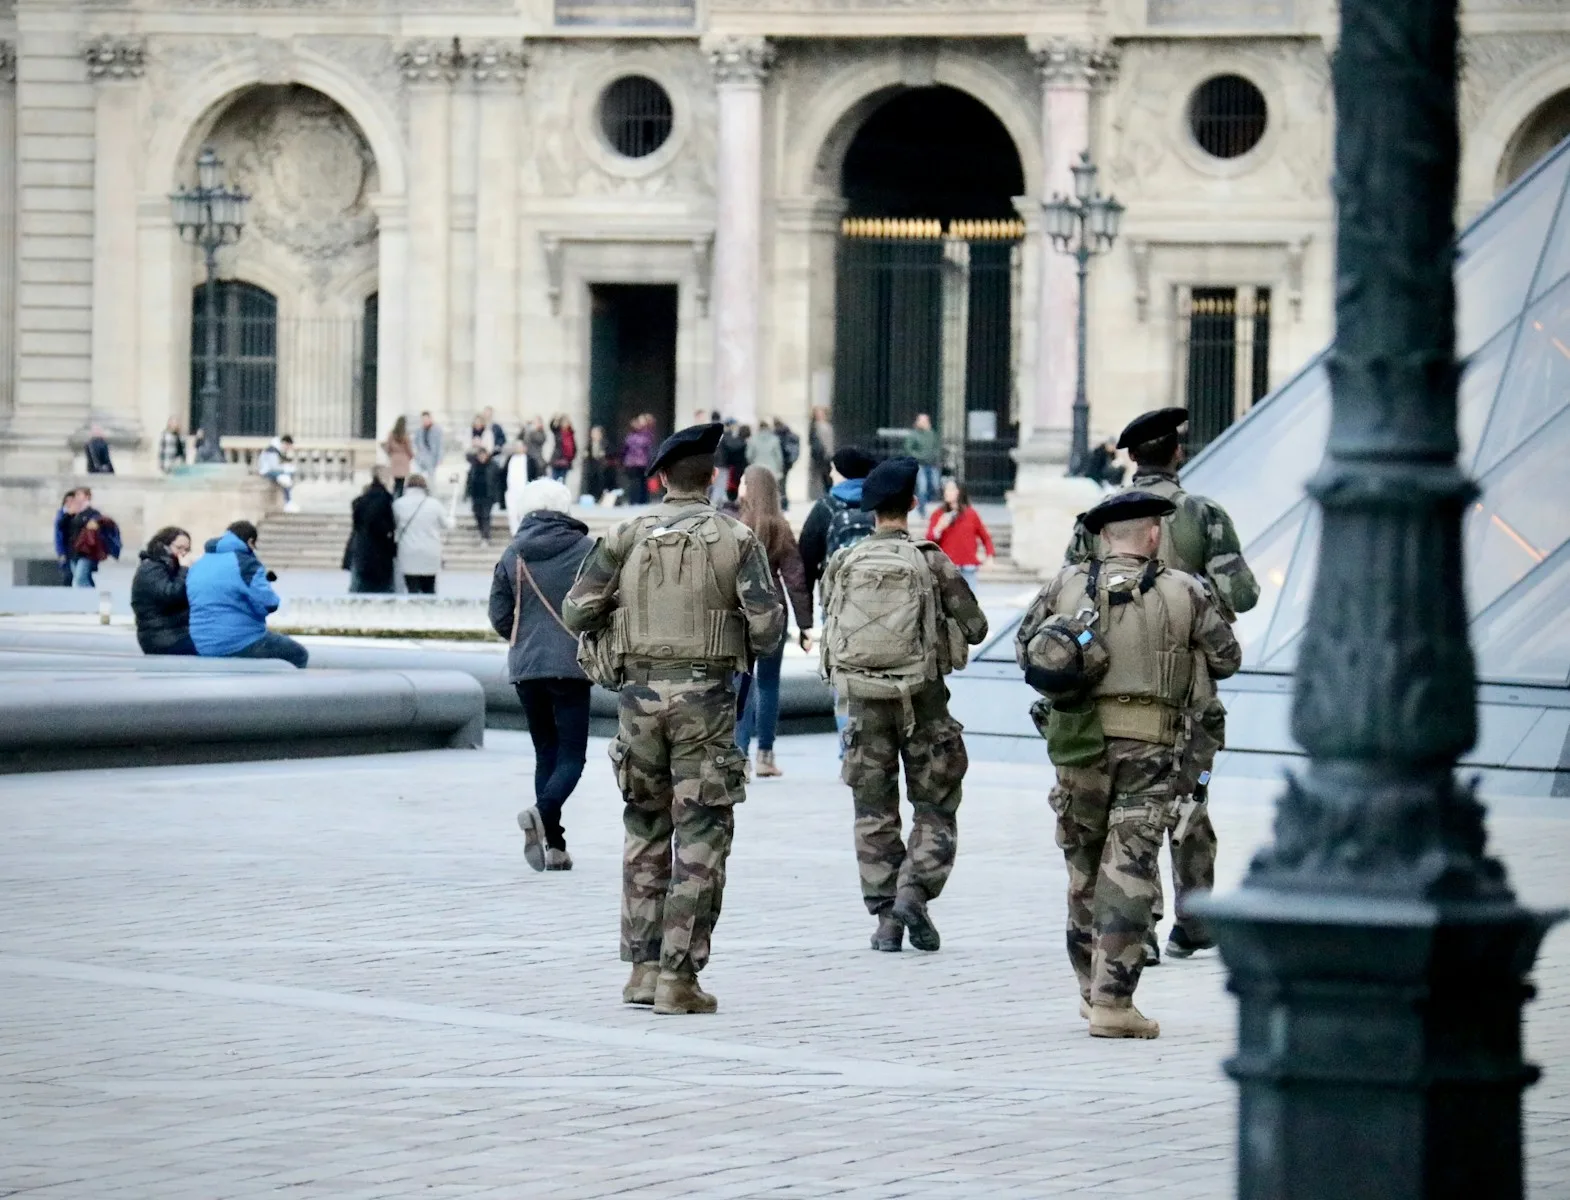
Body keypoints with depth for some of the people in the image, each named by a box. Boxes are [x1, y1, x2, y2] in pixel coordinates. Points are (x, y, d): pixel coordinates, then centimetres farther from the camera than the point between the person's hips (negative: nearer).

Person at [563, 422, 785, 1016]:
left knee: (645, 833, 15)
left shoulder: (626, 535, 4)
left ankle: (643, 967, 14)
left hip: (639, 693, 3)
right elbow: (767, 624, -8)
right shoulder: (736, 539, -1)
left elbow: (576, 610, 0)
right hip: (704, 696, -3)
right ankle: (678, 976, -4)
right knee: (700, 840, 1)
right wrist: (746, 646, 13)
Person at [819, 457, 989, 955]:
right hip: (921, 696, -2)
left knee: (874, 811, 8)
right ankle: (914, 891, -9)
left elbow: (829, 630, 7)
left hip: (861, 695, 2)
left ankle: (885, 916, 6)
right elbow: (975, 628, -1)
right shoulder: (930, 563, -6)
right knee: (935, 806, 9)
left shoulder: (842, 564, 0)